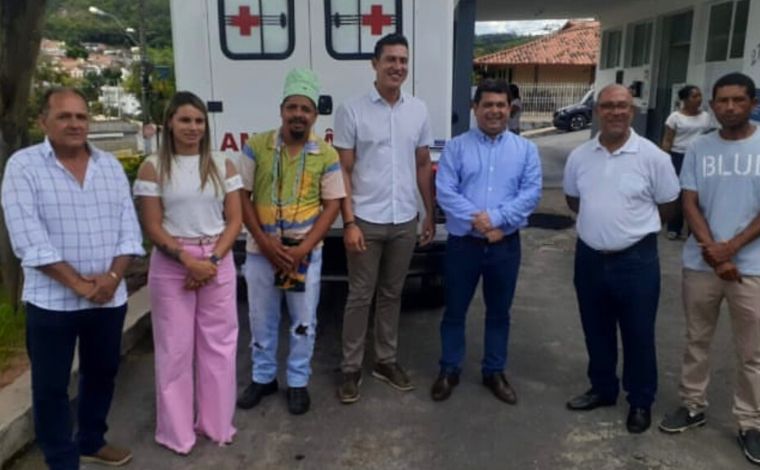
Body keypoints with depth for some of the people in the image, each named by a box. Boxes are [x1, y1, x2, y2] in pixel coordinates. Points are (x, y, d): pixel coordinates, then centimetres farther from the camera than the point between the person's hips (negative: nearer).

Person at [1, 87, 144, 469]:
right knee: (51, 386, 7)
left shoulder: (110, 165, 5)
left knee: (102, 373, 18)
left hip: (110, 296, 4)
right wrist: (79, 284, -17)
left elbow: (128, 228, 3)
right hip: (52, 300, -4)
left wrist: (113, 276, -11)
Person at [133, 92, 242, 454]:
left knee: (219, 343, 9)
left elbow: (234, 220, 2)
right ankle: (177, 431, 22)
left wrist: (212, 260, -11)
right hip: (171, 264, -2)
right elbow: (152, 227, -5)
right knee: (174, 346, 7)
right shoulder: (153, 168, -2)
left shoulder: (223, 165, 4)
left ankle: (216, 423, 25)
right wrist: (188, 259, -16)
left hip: (218, 262, 2)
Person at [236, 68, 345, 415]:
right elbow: (242, 196, -3)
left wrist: (303, 248, -13)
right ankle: (263, 377, 34)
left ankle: (298, 382, 29)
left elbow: (332, 204, -4)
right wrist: (265, 242, -13)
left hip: (306, 251, 0)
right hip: (261, 250, 1)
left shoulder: (326, 155, -5)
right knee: (262, 320, 15)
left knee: (303, 322, 11)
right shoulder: (256, 147, -4)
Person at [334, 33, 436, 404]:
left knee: (392, 294, 15)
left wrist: (430, 215, 8)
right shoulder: (352, 111, -6)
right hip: (367, 221, -3)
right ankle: (351, 368, 19)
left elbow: (423, 166, 11)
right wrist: (349, 222, -12)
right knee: (360, 296, 5)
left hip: (405, 221, 4)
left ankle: (386, 361, 29)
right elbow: (344, 172, -6)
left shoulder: (418, 110, 5)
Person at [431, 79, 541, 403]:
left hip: (506, 244, 2)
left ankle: (494, 372, 30)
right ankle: (449, 370, 26)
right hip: (463, 243, -1)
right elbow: (444, 192, -10)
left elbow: (532, 192, -6)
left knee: (499, 312, 14)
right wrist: (476, 220, -20)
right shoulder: (456, 146, 0)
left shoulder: (525, 149, 5)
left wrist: (496, 218, -18)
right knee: (455, 310, 10)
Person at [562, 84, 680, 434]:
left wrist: (632, 225, 8)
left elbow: (667, 208, 1)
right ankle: (602, 389, 36)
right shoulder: (579, 156, 1)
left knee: (638, 336, 8)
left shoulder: (653, 157, -10)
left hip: (636, 260, -3)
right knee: (596, 332, 17)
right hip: (590, 257, 4)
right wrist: (601, 219, 9)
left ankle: (641, 402, 27)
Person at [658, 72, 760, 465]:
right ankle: (692, 405, 30)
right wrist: (713, 251, -12)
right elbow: (689, 204, 0)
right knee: (696, 340, 14)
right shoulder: (699, 149, 3)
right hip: (700, 264, 2)